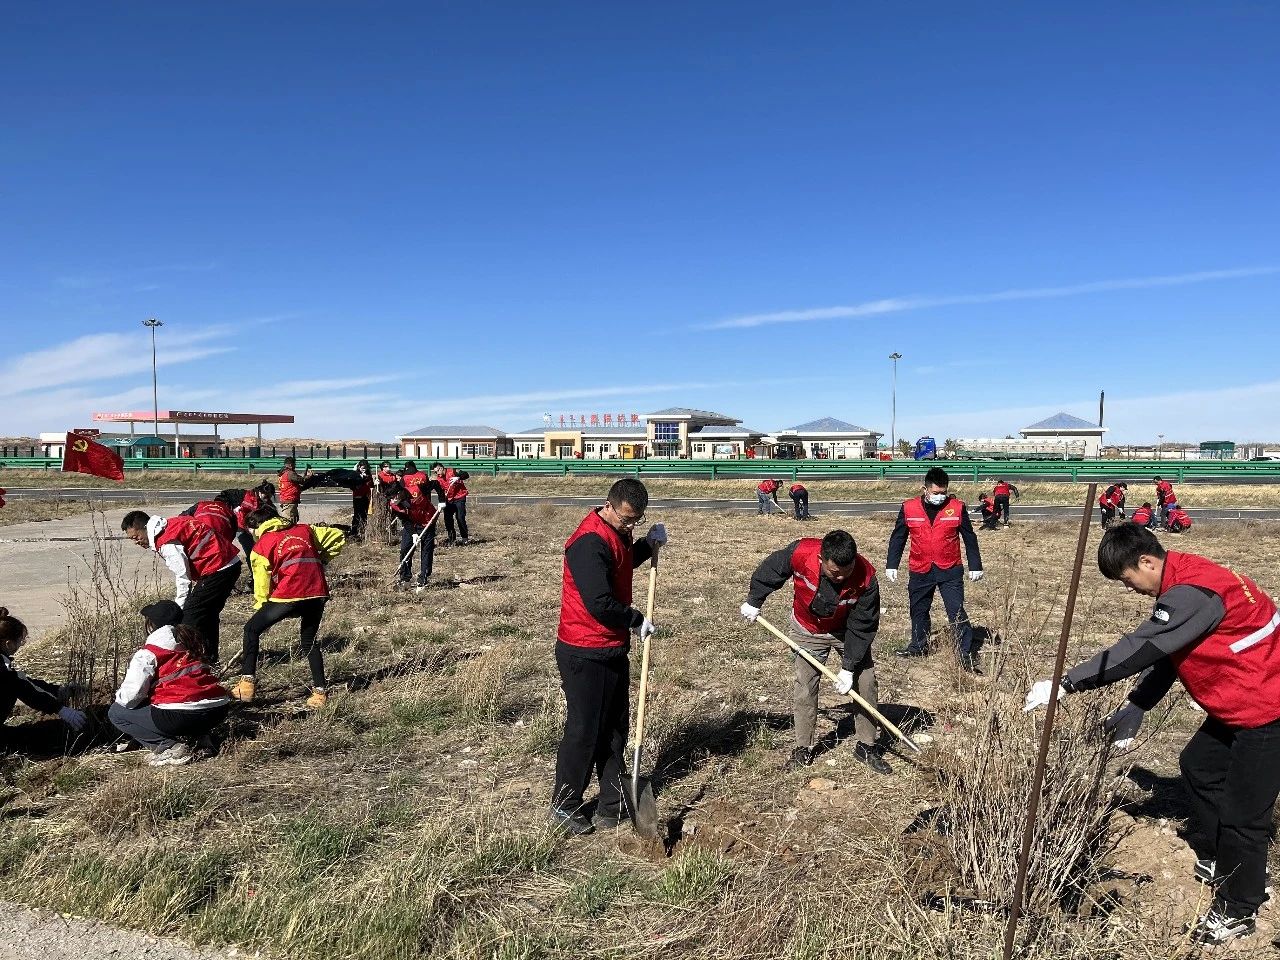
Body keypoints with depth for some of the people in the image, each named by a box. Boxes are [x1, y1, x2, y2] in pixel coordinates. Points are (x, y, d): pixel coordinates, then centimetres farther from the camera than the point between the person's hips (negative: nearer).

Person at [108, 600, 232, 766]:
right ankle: (196, 737, 12)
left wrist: (118, 696, 17)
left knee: (115, 713, 14)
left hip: (182, 716, -7)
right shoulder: (192, 640, 17)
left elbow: (130, 697, -8)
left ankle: (170, 747, -3)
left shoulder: (149, 653, -2)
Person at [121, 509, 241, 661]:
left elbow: (183, 577, -16)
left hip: (217, 568, -11)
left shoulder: (167, 543, -18)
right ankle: (210, 659, 30)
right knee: (208, 615, 21)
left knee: (190, 616, -7)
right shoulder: (169, 526, 12)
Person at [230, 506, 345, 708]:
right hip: (318, 593, 4)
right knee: (309, 641, 23)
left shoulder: (262, 545, 11)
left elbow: (262, 587, 10)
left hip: (289, 595, -4)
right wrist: (321, 561, 27)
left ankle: (247, 683, 13)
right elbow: (338, 537, 20)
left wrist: (261, 607, 24)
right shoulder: (305, 529, 20)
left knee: (252, 629, 18)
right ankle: (320, 692, 18)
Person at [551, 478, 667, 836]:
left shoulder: (617, 534, 8)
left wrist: (648, 543, 9)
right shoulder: (589, 542, -23)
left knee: (614, 729, 15)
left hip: (613, 651, 10)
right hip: (585, 655, -10)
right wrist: (637, 621, -13)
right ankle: (564, 806, 21)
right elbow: (600, 604, -28)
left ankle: (611, 809, 28)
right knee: (584, 730, 2)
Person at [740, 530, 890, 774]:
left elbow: (862, 626, -23)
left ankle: (867, 746, 16)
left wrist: (848, 668, -22)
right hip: (808, 630, 0)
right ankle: (803, 748, 15)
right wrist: (753, 602, -2)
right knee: (804, 688, 0)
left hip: (848, 631, 0)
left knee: (865, 684, -1)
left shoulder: (866, 578, -34)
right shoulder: (800, 553, -35)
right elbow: (769, 571, -13)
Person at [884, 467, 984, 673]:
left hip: (950, 571, -2)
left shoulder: (957, 507, -6)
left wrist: (975, 566, 3)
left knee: (957, 613, -6)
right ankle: (919, 646, 35)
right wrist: (891, 565, 2)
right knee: (918, 611, 16)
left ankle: (966, 655, 1)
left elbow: (969, 538, 3)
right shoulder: (909, 508, -4)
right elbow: (897, 538, 4)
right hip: (920, 571, 2)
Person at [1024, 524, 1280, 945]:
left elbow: (1138, 649, -33)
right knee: (1198, 765, 20)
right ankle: (1224, 860, 38)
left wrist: (1066, 683, -32)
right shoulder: (1183, 584, 5)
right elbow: (1166, 654, 10)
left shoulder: (1193, 594, -28)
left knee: (1243, 811, -1)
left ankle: (1238, 910, 16)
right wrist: (1134, 709, 7)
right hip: (1237, 704, 11)